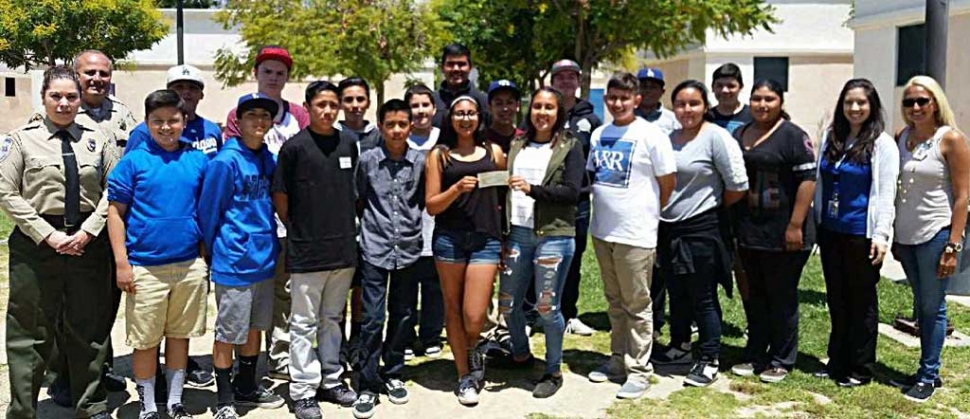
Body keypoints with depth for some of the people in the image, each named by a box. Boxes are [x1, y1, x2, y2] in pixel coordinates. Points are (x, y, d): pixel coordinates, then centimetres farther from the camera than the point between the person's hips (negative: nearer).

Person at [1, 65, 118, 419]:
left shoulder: (99, 139, 6)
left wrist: (88, 231, -10)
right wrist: (47, 234, -12)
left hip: (88, 242, 2)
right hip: (36, 243, -2)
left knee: (88, 328, 12)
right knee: (30, 331, 6)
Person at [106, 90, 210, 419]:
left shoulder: (198, 160, 5)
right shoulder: (134, 161, -3)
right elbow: (115, 212, -2)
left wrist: (206, 258, 8)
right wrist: (121, 262, -7)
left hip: (190, 265, 3)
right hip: (145, 266, -2)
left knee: (180, 335, 13)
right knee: (145, 340, 7)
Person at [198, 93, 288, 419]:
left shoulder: (269, 160, 6)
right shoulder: (226, 161, -14)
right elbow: (208, 212, -8)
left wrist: (270, 246, 14)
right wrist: (214, 253, 0)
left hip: (264, 260, 7)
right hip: (235, 263, -6)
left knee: (255, 328, 18)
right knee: (228, 334, 5)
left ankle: (247, 387, 34)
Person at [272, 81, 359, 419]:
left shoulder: (348, 143, 6)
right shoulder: (295, 147, -8)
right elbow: (280, 196, -3)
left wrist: (347, 227, 12)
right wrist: (298, 230, 2)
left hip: (343, 248, 5)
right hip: (307, 252, -4)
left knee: (332, 319, 16)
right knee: (304, 323, 5)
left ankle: (331, 380, 29)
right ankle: (303, 391, 14)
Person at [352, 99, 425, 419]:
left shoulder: (421, 162, 2)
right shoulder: (367, 160, -1)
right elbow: (358, 200, 9)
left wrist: (411, 223, 6)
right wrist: (373, 223, 7)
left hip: (408, 249, 2)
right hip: (375, 249, -2)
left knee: (402, 315, 11)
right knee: (373, 318, -2)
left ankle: (393, 374, 28)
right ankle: (368, 386, 8)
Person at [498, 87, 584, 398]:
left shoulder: (570, 147, 2)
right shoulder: (517, 145, 14)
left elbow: (571, 192, -8)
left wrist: (532, 189, -21)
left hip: (553, 235, -4)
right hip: (518, 233, 4)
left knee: (547, 307, 0)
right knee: (507, 303, 9)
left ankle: (554, 371, 19)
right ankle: (521, 355, 35)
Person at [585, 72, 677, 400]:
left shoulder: (651, 135, -9)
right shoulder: (599, 135, 9)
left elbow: (668, 183, -5)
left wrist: (645, 213, 5)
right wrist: (606, 206, 12)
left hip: (635, 235, -6)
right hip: (602, 231, 6)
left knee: (637, 305, 2)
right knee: (615, 302, 17)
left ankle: (639, 370, 12)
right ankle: (618, 360, 29)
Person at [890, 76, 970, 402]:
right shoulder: (901, 138, 7)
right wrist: (893, 236, 11)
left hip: (936, 234, -5)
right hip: (906, 235, 5)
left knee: (933, 307, 2)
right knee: (921, 305, 13)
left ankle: (928, 375, 13)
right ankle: (927, 370, 24)